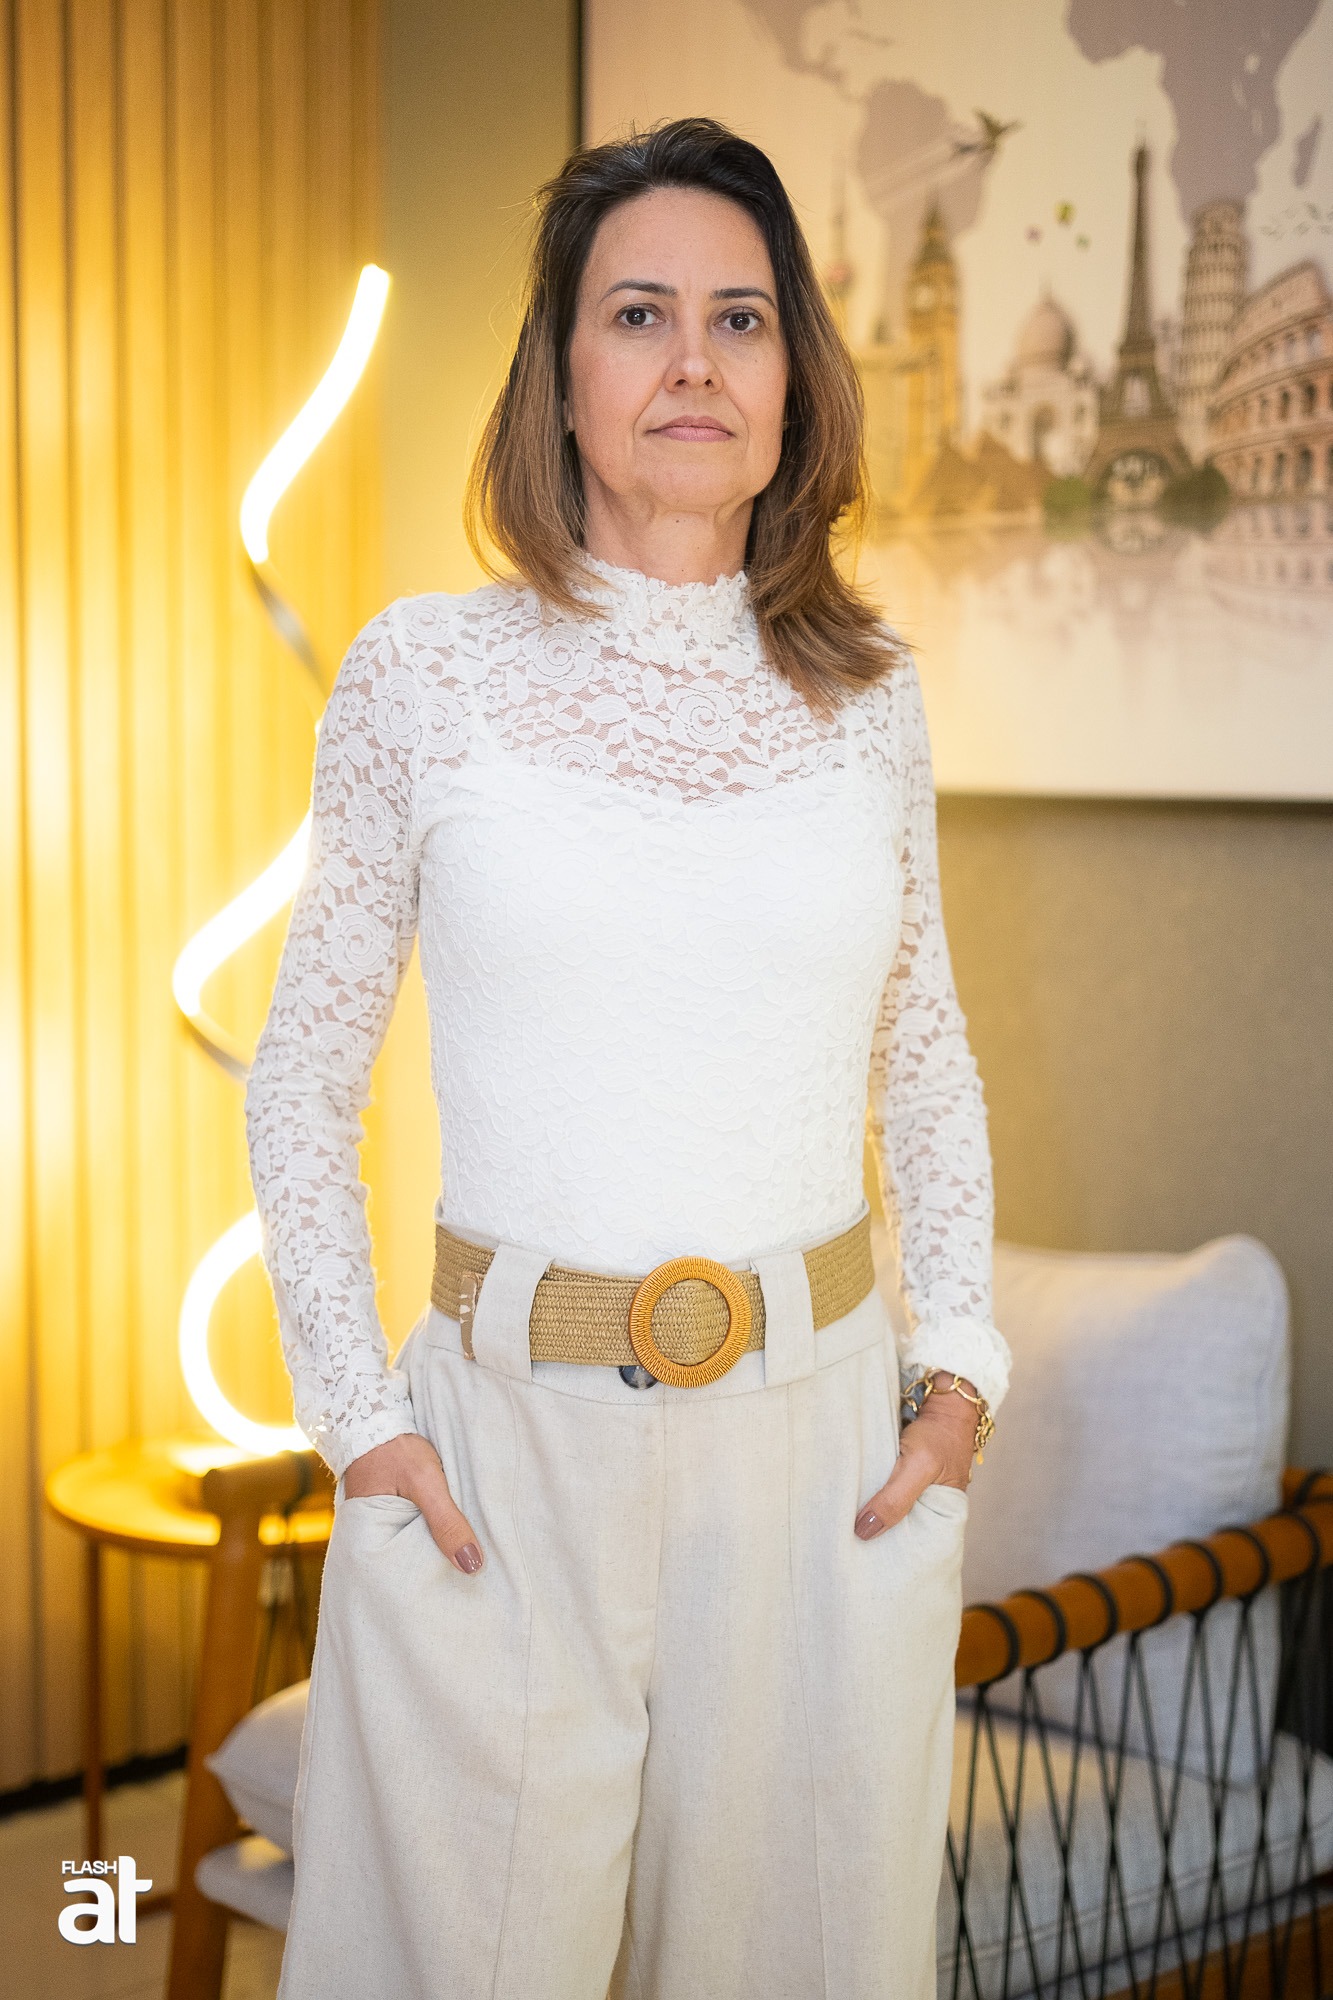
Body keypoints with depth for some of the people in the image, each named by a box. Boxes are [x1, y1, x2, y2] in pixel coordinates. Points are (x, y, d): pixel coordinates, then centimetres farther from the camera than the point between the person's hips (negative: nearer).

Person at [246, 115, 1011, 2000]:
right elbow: (303, 1075, 2)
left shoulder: (866, 690, 4)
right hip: (508, 1434, -2)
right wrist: (356, 1412, -5)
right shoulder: (427, 670, -3)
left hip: (823, 1426, 2)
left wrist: (961, 1360, 4)